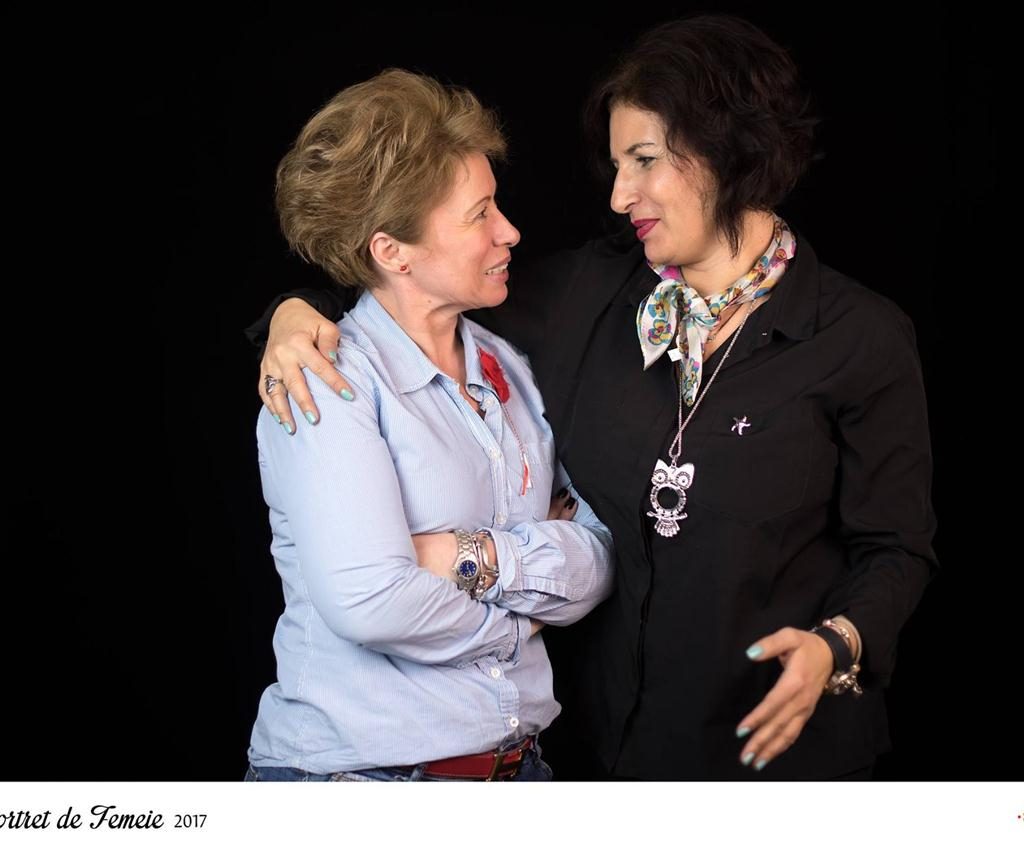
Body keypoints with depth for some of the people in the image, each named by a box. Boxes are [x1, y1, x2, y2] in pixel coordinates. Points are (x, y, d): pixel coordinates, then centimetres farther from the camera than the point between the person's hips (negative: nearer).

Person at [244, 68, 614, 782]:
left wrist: (474, 556, -18)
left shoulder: (511, 369, 6)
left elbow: (598, 556, -2)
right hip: (355, 769, -6)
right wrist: (517, 617, -9)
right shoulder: (331, 382, -13)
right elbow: (370, 603, -24)